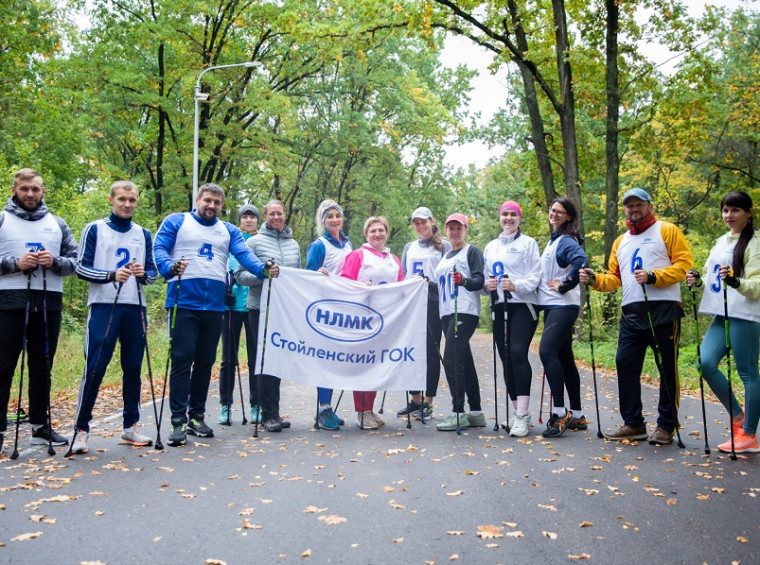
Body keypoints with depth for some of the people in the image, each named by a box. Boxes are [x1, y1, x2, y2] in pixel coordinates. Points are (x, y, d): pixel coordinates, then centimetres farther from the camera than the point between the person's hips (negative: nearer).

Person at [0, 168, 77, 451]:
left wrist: (55, 262, -8)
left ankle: (41, 425, 18)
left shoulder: (57, 224, 13)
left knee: (42, 367, 9)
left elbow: (74, 261, 11)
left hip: (49, 302, 3)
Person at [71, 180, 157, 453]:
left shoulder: (143, 234, 16)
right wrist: (111, 275, -17)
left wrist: (143, 274, -10)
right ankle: (81, 429, -1)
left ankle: (130, 426, 16)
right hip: (103, 306, -4)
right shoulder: (95, 229, 5)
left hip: (134, 308, 4)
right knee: (95, 367, -9)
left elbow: (153, 272, 13)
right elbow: (81, 267, -1)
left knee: (133, 367, 6)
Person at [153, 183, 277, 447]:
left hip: (214, 305, 4)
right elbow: (159, 248, -4)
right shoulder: (176, 222, 8)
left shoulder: (229, 231, 17)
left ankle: (197, 416, 21)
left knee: (205, 362, 10)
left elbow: (244, 254, 2)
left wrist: (263, 269, -19)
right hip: (183, 302, -4)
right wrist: (170, 266, -27)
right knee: (182, 359, -7)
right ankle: (178, 420, -3)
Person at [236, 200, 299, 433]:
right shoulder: (254, 242, 0)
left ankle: (273, 411, 17)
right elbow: (240, 275, -5)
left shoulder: (293, 244, 15)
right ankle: (269, 414, 2)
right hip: (261, 308, -5)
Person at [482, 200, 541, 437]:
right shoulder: (491, 246, 19)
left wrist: (516, 286, -22)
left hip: (522, 306, -6)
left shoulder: (528, 243, 2)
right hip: (499, 308, 6)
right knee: (506, 359, 5)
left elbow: (536, 276, -6)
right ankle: (519, 413, 14)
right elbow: (484, 276, 20)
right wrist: (486, 285, -2)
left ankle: (522, 415, -19)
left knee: (518, 353, -20)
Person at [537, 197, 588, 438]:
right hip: (551, 306, 10)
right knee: (564, 358, 11)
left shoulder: (566, 240, -9)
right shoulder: (552, 240, 19)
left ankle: (560, 413, -19)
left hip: (563, 305, -10)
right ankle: (577, 416, 18)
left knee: (547, 351, -22)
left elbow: (581, 260, -28)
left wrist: (565, 285, -20)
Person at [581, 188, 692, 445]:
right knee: (625, 364, 1)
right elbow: (614, 278, 21)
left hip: (664, 309, -5)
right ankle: (633, 423, 11)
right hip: (632, 312, 6)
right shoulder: (620, 241, 22)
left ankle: (666, 425, 10)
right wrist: (595, 279, 2)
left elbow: (685, 263, -5)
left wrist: (654, 277, -15)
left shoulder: (667, 231, 5)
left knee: (667, 368, 0)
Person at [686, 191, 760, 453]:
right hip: (720, 315, 8)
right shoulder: (721, 242, 17)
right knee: (705, 363, -2)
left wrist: (736, 281, -32)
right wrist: (698, 280, 3)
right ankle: (737, 415, 17)